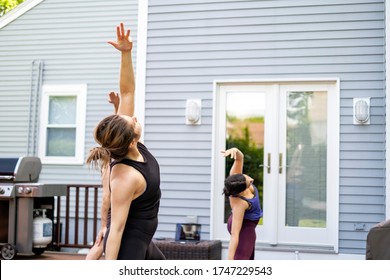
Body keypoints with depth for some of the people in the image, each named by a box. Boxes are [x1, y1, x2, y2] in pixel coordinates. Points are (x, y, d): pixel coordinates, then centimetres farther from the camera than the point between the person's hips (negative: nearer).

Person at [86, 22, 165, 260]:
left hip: (140, 241, 10)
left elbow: (127, 91, -7)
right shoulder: (125, 177, -31)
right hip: (127, 244, -10)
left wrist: (126, 53, -18)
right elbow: (117, 227, -28)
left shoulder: (126, 145, -9)